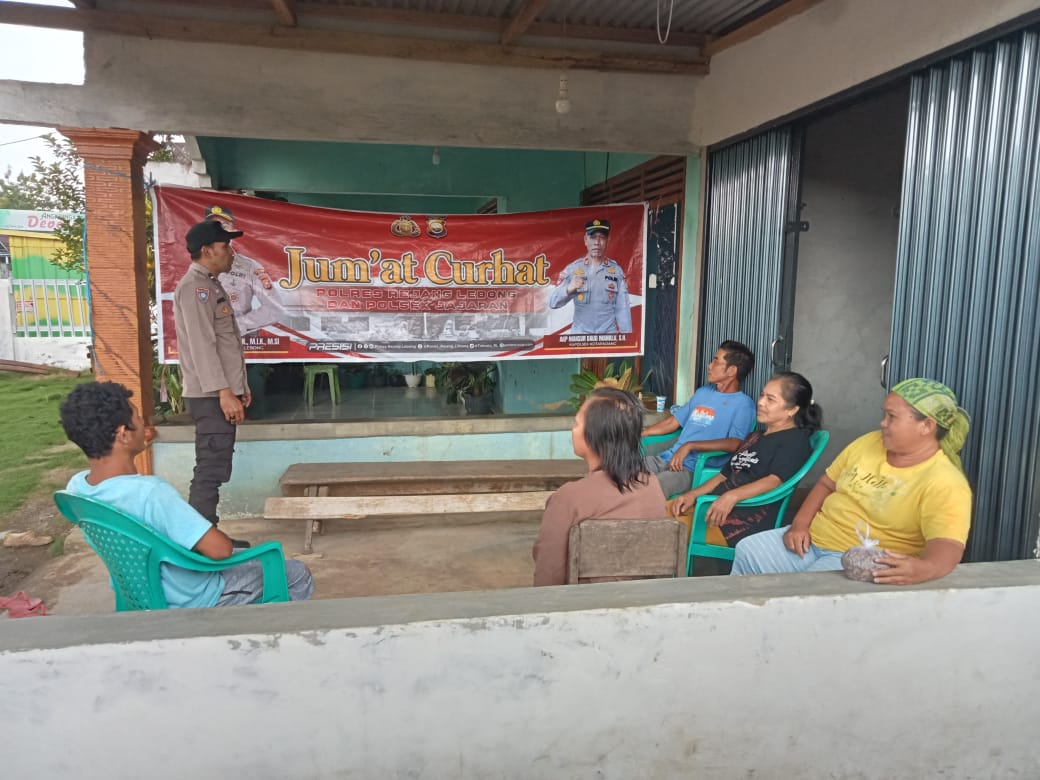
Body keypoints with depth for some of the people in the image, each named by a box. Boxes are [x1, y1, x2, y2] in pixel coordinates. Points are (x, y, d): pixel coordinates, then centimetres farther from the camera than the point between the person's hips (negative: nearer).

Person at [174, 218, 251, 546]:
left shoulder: (211, 285, 18)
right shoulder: (194, 287, -12)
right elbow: (202, 345, -20)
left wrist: (239, 386, 21)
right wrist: (223, 392, -23)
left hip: (223, 392, 10)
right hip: (211, 396, -10)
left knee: (215, 470, 13)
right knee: (211, 471, -9)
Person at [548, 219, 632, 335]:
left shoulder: (616, 270, 5)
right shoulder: (573, 269, 1)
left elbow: (622, 308, 5)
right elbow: (553, 302, -5)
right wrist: (569, 289, -24)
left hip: (609, 335, 1)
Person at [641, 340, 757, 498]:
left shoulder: (743, 403, -3)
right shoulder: (702, 392, 21)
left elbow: (735, 444, -18)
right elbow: (672, 422, 25)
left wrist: (690, 446, -23)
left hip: (698, 470, -7)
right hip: (668, 458, 7)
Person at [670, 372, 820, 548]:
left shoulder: (796, 440, -2)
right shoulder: (754, 436, 26)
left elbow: (775, 480, -19)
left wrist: (732, 496, -34)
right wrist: (693, 494, 6)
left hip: (750, 519, -9)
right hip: (717, 504, 9)